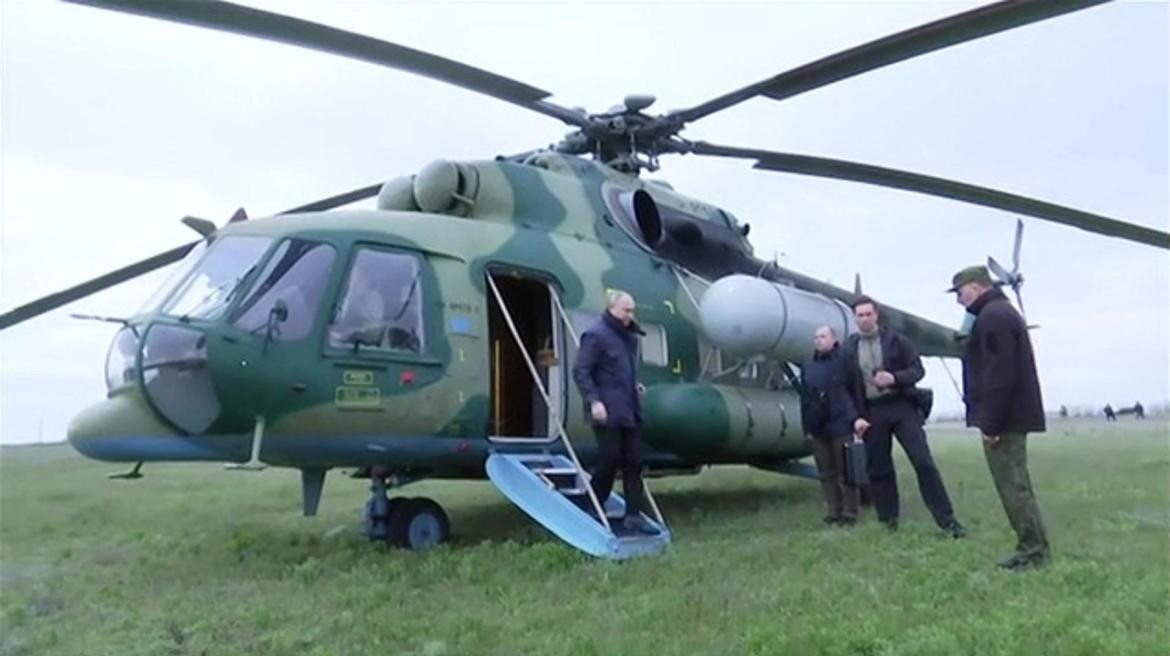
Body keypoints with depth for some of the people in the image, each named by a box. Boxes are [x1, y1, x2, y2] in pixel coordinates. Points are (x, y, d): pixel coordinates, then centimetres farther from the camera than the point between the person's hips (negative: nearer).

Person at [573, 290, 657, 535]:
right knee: (610, 459, -3)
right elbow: (581, 371, -14)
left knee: (633, 462, 5)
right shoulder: (596, 335, -10)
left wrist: (634, 384, 11)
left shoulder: (629, 335, 16)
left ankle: (633, 515, 10)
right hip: (608, 412, -8)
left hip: (630, 411, 8)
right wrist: (593, 400, -22)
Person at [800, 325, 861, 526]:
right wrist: (807, 427, 9)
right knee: (826, 473, 9)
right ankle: (835, 511, 17)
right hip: (817, 429, 5)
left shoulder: (843, 361, -2)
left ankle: (849, 513, 10)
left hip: (839, 426, -5)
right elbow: (805, 399, 12)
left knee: (845, 472, 2)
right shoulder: (807, 367, 12)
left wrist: (856, 418, -12)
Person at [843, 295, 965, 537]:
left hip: (902, 407, -1)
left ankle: (947, 519, 1)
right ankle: (888, 520, 19)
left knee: (924, 462, -6)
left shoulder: (896, 340, 2)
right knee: (878, 469, 6)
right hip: (872, 413, 2)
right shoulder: (849, 350, 4)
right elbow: (848, 389, 4)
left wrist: (894, 378, -19)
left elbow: (918, 369, 0)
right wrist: (855, 417, -6)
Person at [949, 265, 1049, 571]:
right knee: (1016, 485, 14)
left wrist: (990, 423, -21)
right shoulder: (1001, 312, 19)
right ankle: (1032, 548, 20)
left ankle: (1034, 552, 0)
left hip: (1004, 418, -11)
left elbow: (999, 374, -22)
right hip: (1013, 416, 11)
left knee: (1012, 487, -5)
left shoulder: (992, 316, -15)